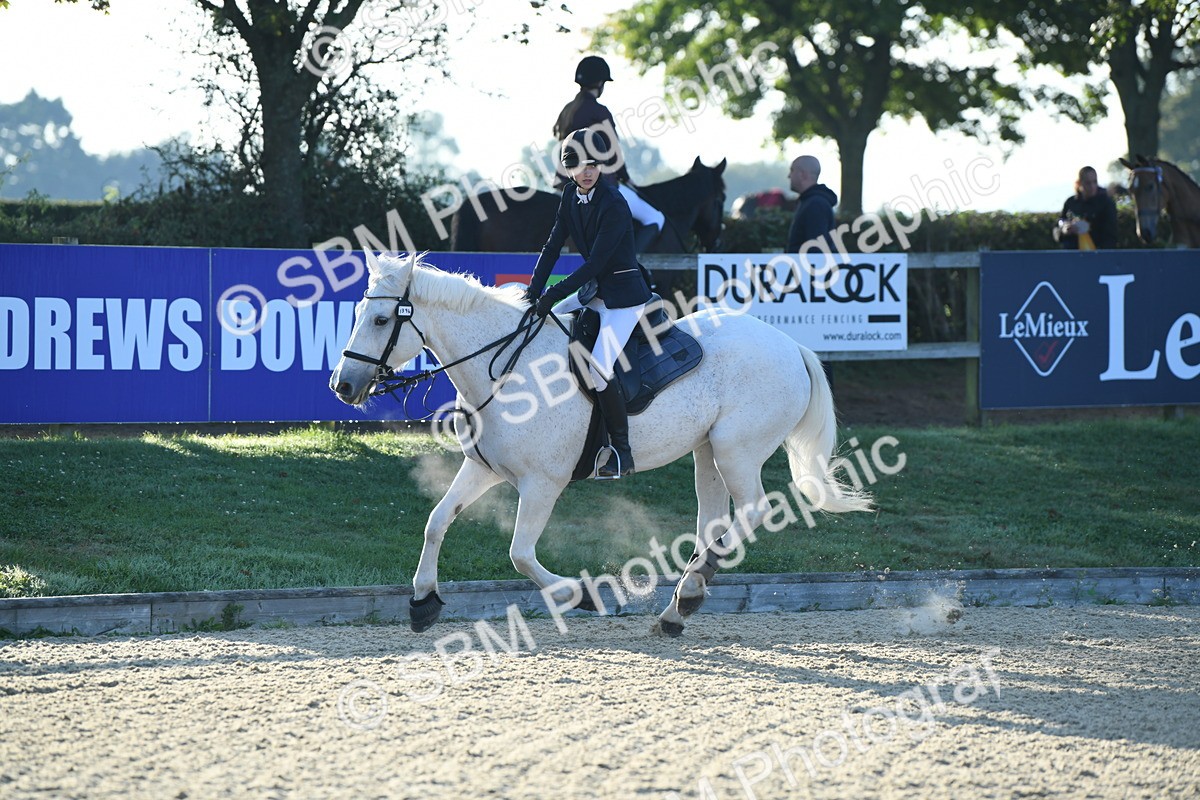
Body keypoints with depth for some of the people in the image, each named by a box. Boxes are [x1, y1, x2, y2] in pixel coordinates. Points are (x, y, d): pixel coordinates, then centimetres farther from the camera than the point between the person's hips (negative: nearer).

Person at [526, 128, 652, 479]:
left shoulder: (613, 205, -22)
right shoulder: (571, 196, 2)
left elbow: (595, 262, -24)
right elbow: (553, 245, 5)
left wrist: (554, 293, -26)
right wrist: (535, 290, -5)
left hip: (624, 294, -9)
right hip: (595, 289, 9)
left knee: (598, 366, -21)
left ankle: (622, 452, -12)